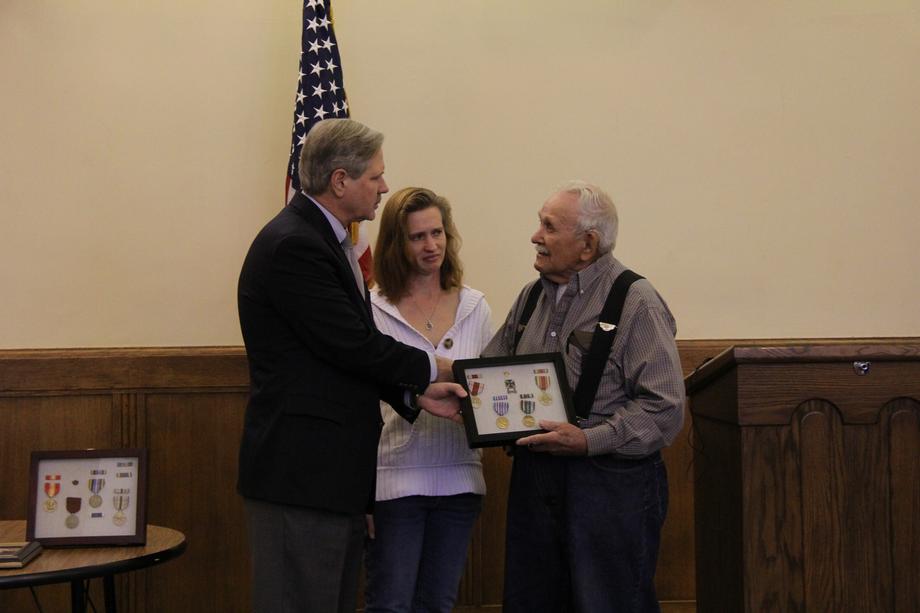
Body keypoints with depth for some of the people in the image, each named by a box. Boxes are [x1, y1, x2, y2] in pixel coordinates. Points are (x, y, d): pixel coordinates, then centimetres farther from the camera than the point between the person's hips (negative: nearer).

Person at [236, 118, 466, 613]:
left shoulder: (323, 239, 15)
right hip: (300, 471, -10)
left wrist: (415, 394, 4)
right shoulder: (293, 245, -17)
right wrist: (431, 368, -4)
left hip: (335, 468, 10)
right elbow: (353, 346, -19)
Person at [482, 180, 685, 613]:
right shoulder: (532, 297, 14)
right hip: (534, 478, 7)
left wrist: (588, 440, -21)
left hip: (610, 483, -6)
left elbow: (664, 410, -14)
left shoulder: (636, 302, -8)